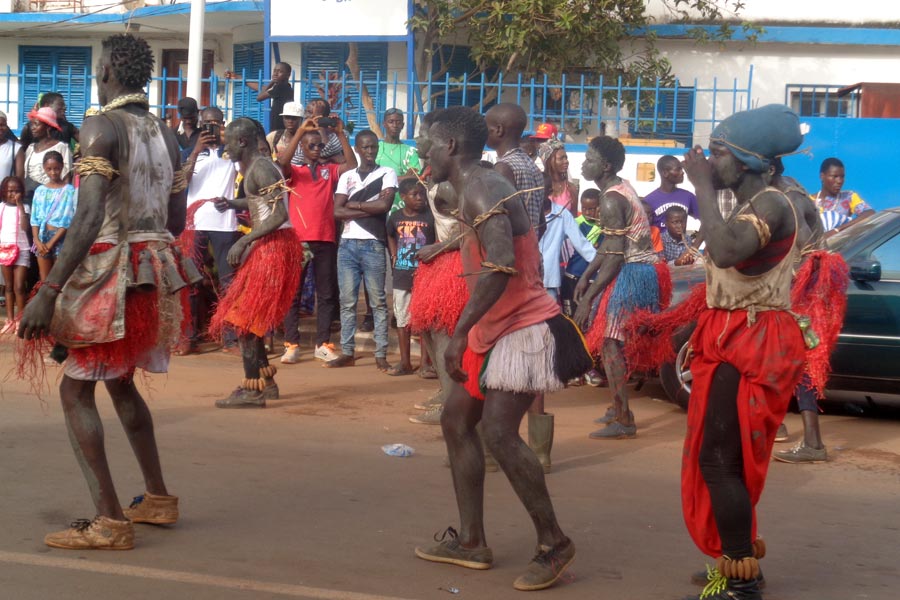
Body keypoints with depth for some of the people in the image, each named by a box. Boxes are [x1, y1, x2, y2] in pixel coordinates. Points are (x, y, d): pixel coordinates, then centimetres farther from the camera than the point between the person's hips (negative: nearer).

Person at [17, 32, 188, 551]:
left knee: (77, 390, 0)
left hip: (109, 273, -7)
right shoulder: (166, 134, 9)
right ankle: (158, 498, 25)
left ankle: (109, 521, -6)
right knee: (121, 381, 22)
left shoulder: (102, 127, -13)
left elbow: (91, 217, -24)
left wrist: (49, 290, -25)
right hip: (154, 272, 7)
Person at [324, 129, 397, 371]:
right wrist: (369, 210, -8)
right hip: (347, 244, 3)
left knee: (378, 302, -2)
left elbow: (384, 205, -11)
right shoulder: (347, 176, 13)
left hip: (373, 245, -3)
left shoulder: (387, 174, 5)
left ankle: (381, 355, 0)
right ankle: (347, 353, 9)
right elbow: (337, 211, 1)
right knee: (347, 301, 4)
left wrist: (353, 205, -2)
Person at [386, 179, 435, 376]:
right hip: (401, 277, 4)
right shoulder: (396, 217, 5)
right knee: (402, 319, 9)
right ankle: (405, 363, 18)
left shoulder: (430, 217, -7)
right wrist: (394, 255, 11)